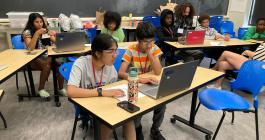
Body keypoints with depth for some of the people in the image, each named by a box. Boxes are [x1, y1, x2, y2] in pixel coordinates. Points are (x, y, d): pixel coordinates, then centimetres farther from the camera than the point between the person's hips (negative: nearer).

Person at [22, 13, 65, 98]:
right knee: (47, 65, -34)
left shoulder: (45, 30, 8)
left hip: (46, 56, 4)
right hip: (33, 59, -4)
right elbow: (30, 48, -21)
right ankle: (41, 89, -15)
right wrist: (37, 34, -26)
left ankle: (61, 88, -10)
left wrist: (53, 36, -18)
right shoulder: (27, 32, -7)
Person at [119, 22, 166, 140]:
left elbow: (158, 72, -18)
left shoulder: (155, 49, -8)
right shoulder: (131, 50, -16)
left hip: (150, 85, 3)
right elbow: (121, 73, -26)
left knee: (162, 104, -19)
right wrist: (140, 79, -40)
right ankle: (137, 129, 6)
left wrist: (149, 52, -24)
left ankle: (155, 130, 9)